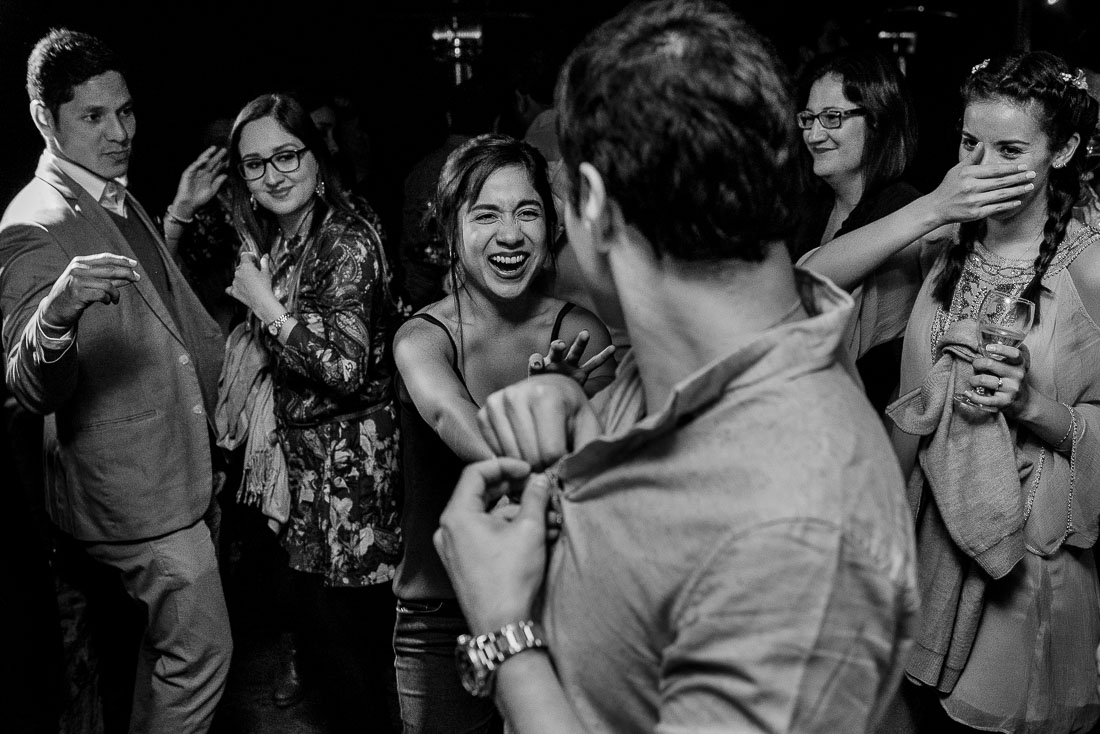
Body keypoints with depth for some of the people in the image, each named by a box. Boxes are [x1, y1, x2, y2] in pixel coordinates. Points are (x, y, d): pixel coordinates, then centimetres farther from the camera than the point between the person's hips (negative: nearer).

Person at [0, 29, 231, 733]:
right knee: (200, 653, 0)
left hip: (171, 468, 9)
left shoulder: (121, 201, 11)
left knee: (168, 643, 21)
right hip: (132, 486, -9)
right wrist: (57, 311, -49)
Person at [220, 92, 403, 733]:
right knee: (321, 634, 17)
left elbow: (346, 367, -24)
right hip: (307, 467, 9)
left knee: (345, 648, 1)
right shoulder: (276, 241, 11)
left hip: (347, 470, -9)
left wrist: (263, 302, -20)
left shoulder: (347, 242, -16)